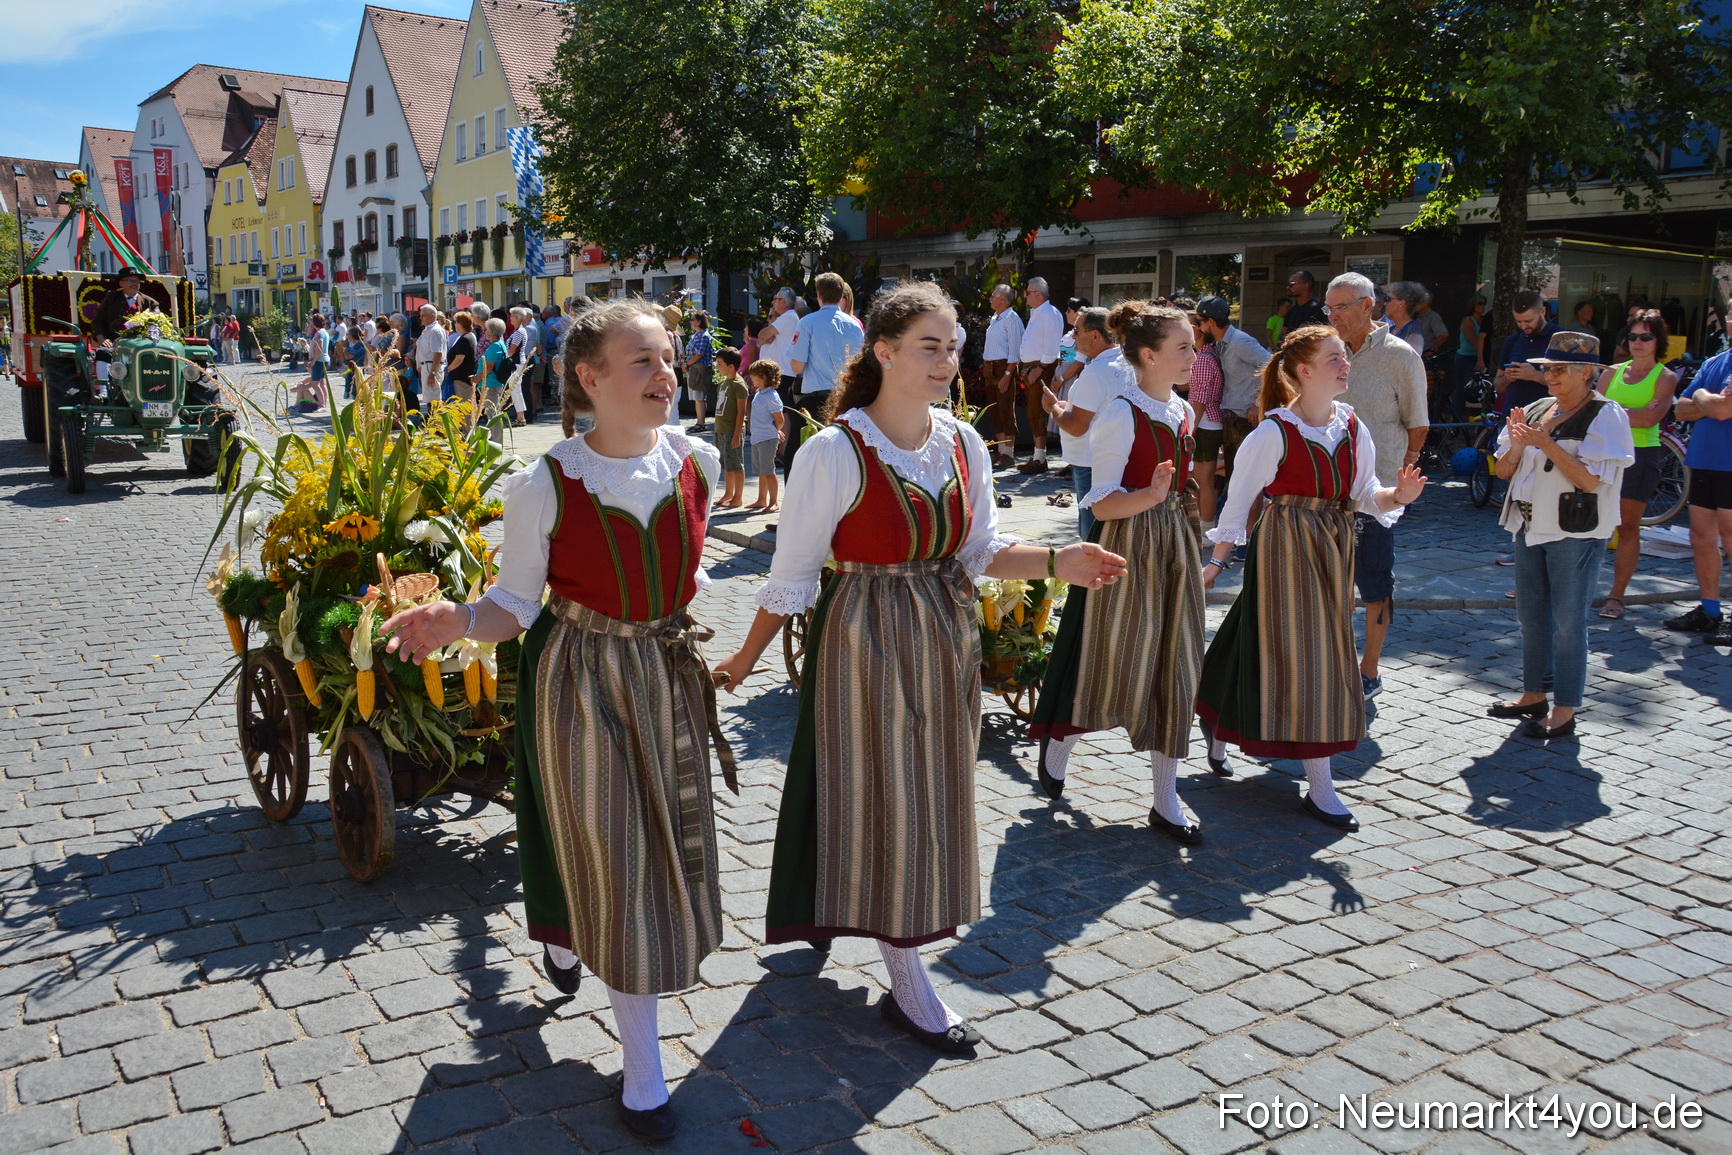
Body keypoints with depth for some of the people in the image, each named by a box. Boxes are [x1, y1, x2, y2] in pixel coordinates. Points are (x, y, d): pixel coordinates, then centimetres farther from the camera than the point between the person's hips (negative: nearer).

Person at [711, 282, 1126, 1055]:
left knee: (926, 787, 16)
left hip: (943, 639, 7)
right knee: (882, 795, 3)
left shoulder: (962, 444, 1)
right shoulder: (836, 451, -17)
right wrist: (744, 661, -8)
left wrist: (1055, 563, -12)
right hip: (864, 638, -6)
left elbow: (980, 552, 5)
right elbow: (792, 572, -10)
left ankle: (831, 906, 42)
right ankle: (907, 986, 17)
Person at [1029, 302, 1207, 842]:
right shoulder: (1121, 414, -14)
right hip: (1126, 549, -7)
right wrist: (1152, 495, -34)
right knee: (1115, 668, 3)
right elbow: (1102, 505, -17)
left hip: (1174, 548, 7)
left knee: (1173, 672, 7)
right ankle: (1057, 744, 34)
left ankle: (1166, 801, 15)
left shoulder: (1181, 411, 9)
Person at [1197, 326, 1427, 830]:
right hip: (1285, 547, -7)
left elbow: (1365, 493, 6)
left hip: (1333, 549, 7)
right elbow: (1239, 498, -11)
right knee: (1301, 654, -5)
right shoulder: (1274, 432, -14)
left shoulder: (1352, 428, 4)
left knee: (1325, 651, 16)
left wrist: (1398, 495, -15)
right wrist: (1217, 561, -12)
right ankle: (1319, 788, 2)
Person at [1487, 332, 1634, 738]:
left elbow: (1591, 480, -17)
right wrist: (1518, 444, -11)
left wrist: (1545, 443, -21)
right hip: (1530, 527, 7)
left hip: (1576, 533, -7)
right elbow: (1504, 471, 8)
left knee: (1567, 623, -2)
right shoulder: (1535, 411, 9)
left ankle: (1564, 711, 5)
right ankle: (1534, 695, 27)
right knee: (1531, 616, 14)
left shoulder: (1605, 415, -8)